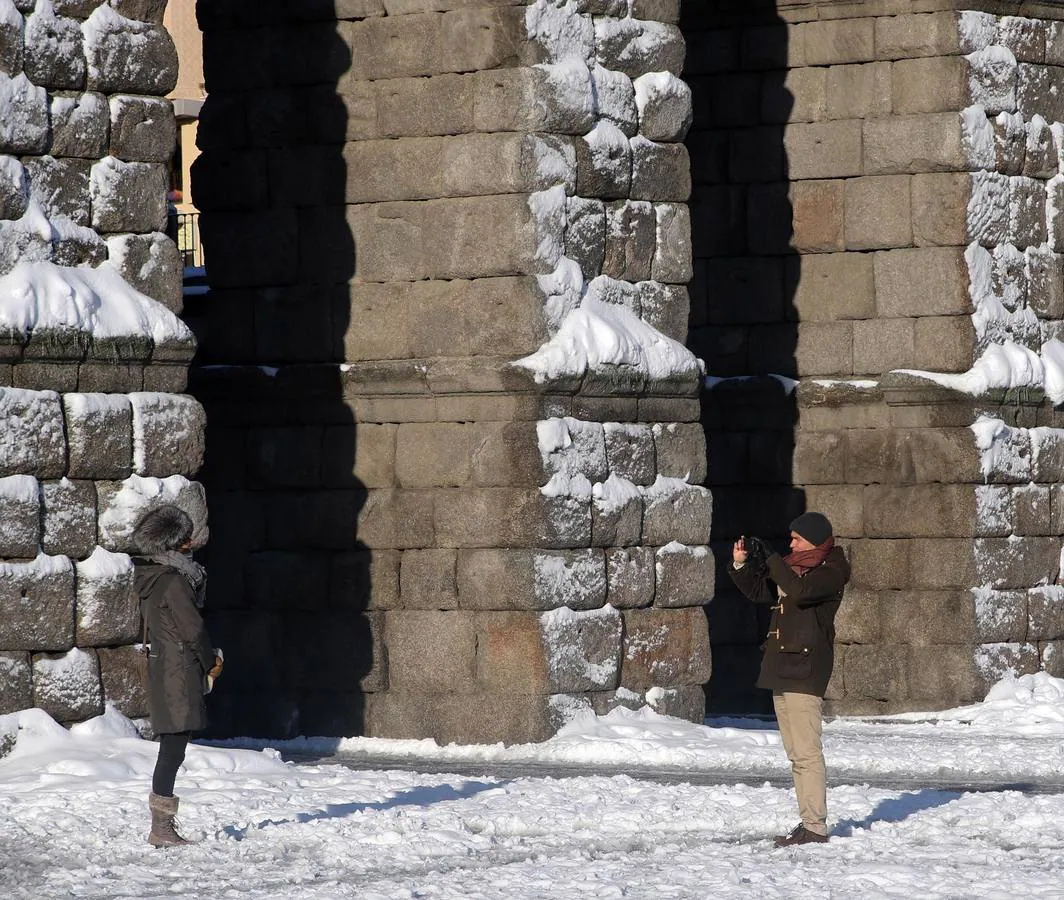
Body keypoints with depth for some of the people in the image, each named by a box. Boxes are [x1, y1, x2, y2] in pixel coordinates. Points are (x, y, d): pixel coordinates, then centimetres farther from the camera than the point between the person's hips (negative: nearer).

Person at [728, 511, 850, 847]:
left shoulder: (831, 572, -7)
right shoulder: (794, 566, 18)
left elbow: (799, 591, -24)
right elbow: (759, 591, 22)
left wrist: (769, 558, -18)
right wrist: (740, 564, 6)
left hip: (805, 668, -9)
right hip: (782, 668, 9)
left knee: (806, 752, -12)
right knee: (796, 753, 10)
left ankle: (816, 827, -13)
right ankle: (808, 823, 14)